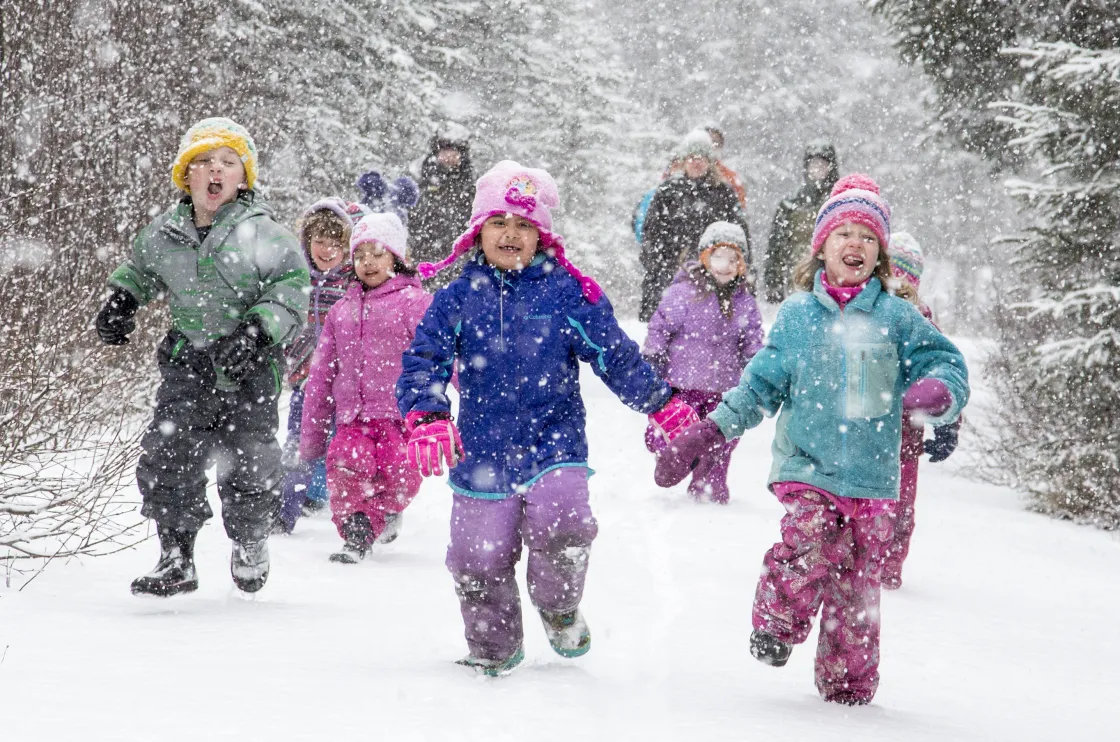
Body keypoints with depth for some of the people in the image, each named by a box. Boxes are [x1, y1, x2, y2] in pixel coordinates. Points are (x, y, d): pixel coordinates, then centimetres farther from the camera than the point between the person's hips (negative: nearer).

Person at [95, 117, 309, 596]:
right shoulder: (163, 234, 5)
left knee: (249, 462, -2)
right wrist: (120, 300, 10)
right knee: (167, 454, -9)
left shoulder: (260, 233, -9)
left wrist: (258, 331, -22)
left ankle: (251, 543, 28)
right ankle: (176, 559, 1)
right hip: (189, 360, 3)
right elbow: (140, 269, 27)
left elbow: (294, 286, -10)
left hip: (251, 364, -3)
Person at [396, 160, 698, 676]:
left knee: (560, 527, -23)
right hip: (482, 450, 2)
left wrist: (663, 405, -1)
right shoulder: (458, 296, 3)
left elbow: (615, 355, 4)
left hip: (553, 441, -2)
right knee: (480, 558, 4)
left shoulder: (568, 292, 1)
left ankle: (560, 610, 8)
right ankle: (493, 647, 29)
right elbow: (423, 359, -2)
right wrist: (427, 416, -19)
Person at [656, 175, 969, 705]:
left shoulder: (897, 316, 5)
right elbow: (762, 383, 12)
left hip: (871, 476, 0)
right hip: (807, 464, 0)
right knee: (808, 546, -24)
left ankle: (848, 679, 17)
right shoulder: (796, 314, 8)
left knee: (857, 580, 4)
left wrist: (939, 390, -21)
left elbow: (945, 363, 3)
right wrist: (710, 431, 6)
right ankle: (776, 625, -2)